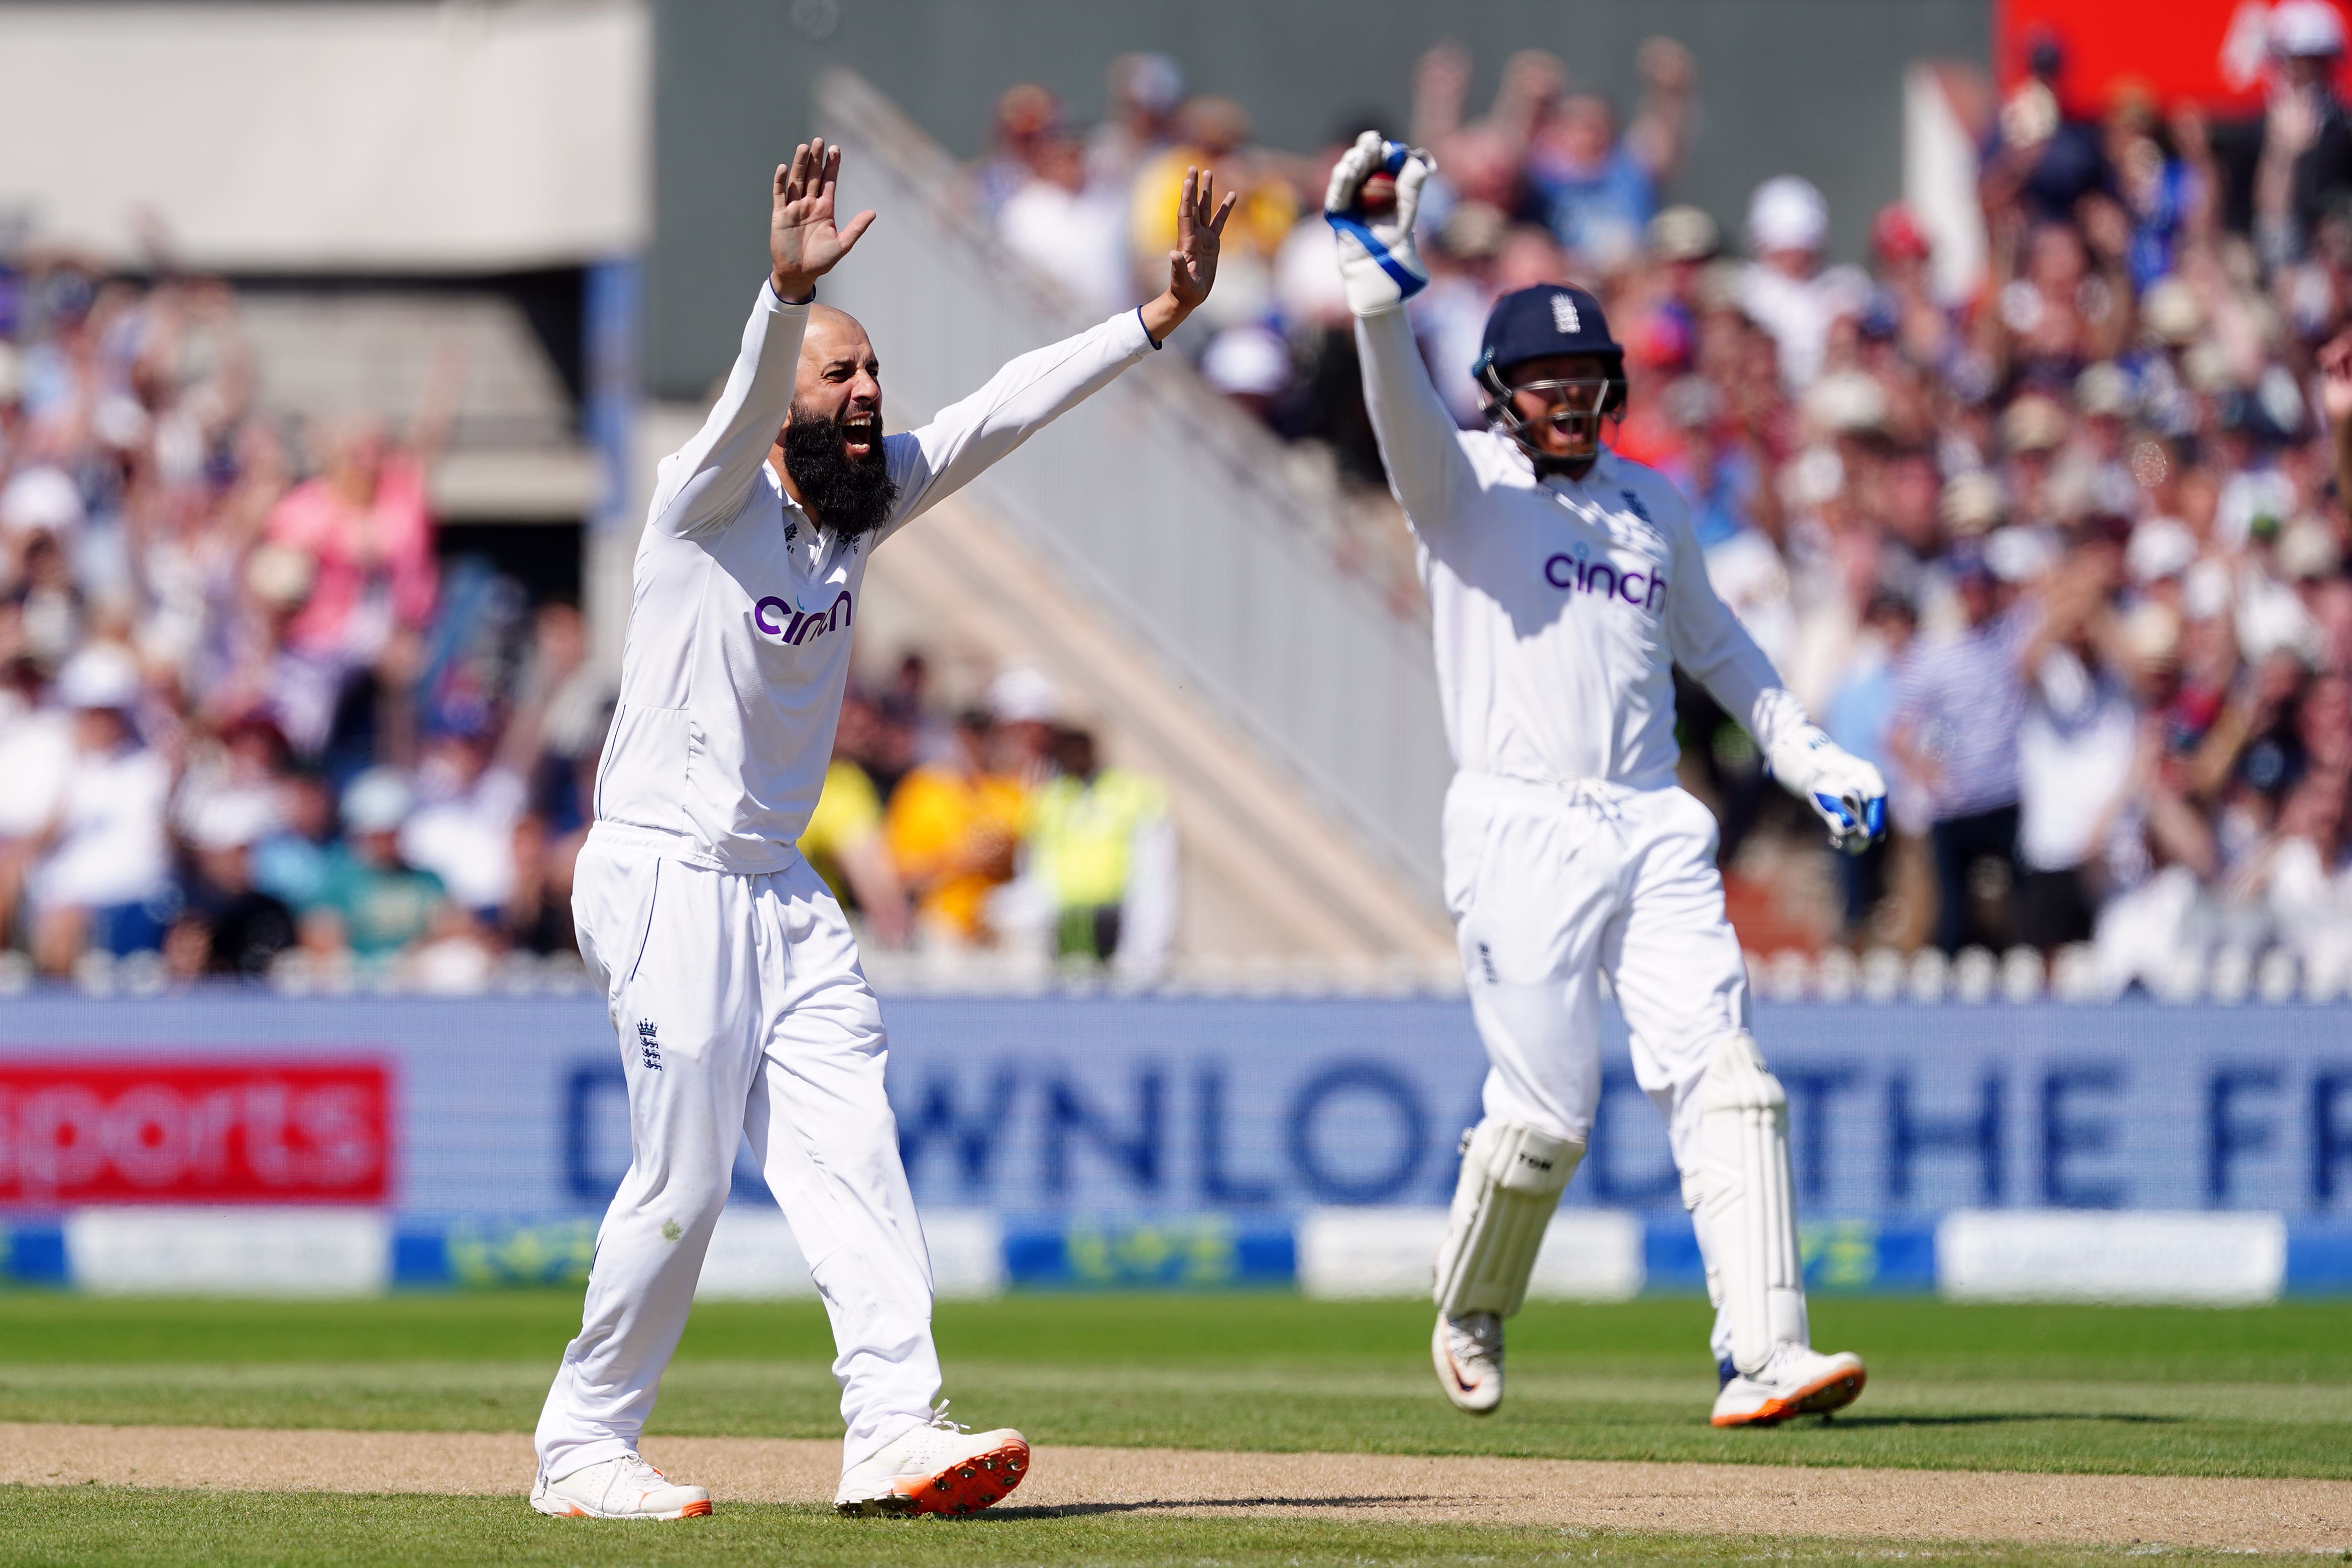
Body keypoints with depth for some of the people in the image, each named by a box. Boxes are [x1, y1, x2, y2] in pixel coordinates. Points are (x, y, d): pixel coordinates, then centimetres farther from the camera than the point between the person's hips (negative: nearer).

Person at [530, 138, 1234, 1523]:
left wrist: (1161, 316, -2)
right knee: (683, 1181, -7)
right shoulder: (710, 501, -11)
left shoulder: (865, 502, 10)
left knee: (852, 1149, -4)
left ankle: (895, 1431, -9)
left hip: (782, 891, 8)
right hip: (665, 878, -8)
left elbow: (1006, 410, 6)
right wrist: (790, 293, -52)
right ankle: (583, 1446, 6)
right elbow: (748, 399, -31)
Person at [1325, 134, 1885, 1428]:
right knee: (1545, 1113, -5)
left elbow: (1710, 640, 31)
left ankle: (1763, 1356, -16)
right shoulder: (1465, 488, 0)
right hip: (1522, 833, -4)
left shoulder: (1652, 506, 17)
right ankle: (1468, 1318, 22)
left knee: (1722, 1080, -10)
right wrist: (1377, 279, -38)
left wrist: (1806, 756, 25)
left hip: (1655, 829, 4)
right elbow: (1403, 408, -21)